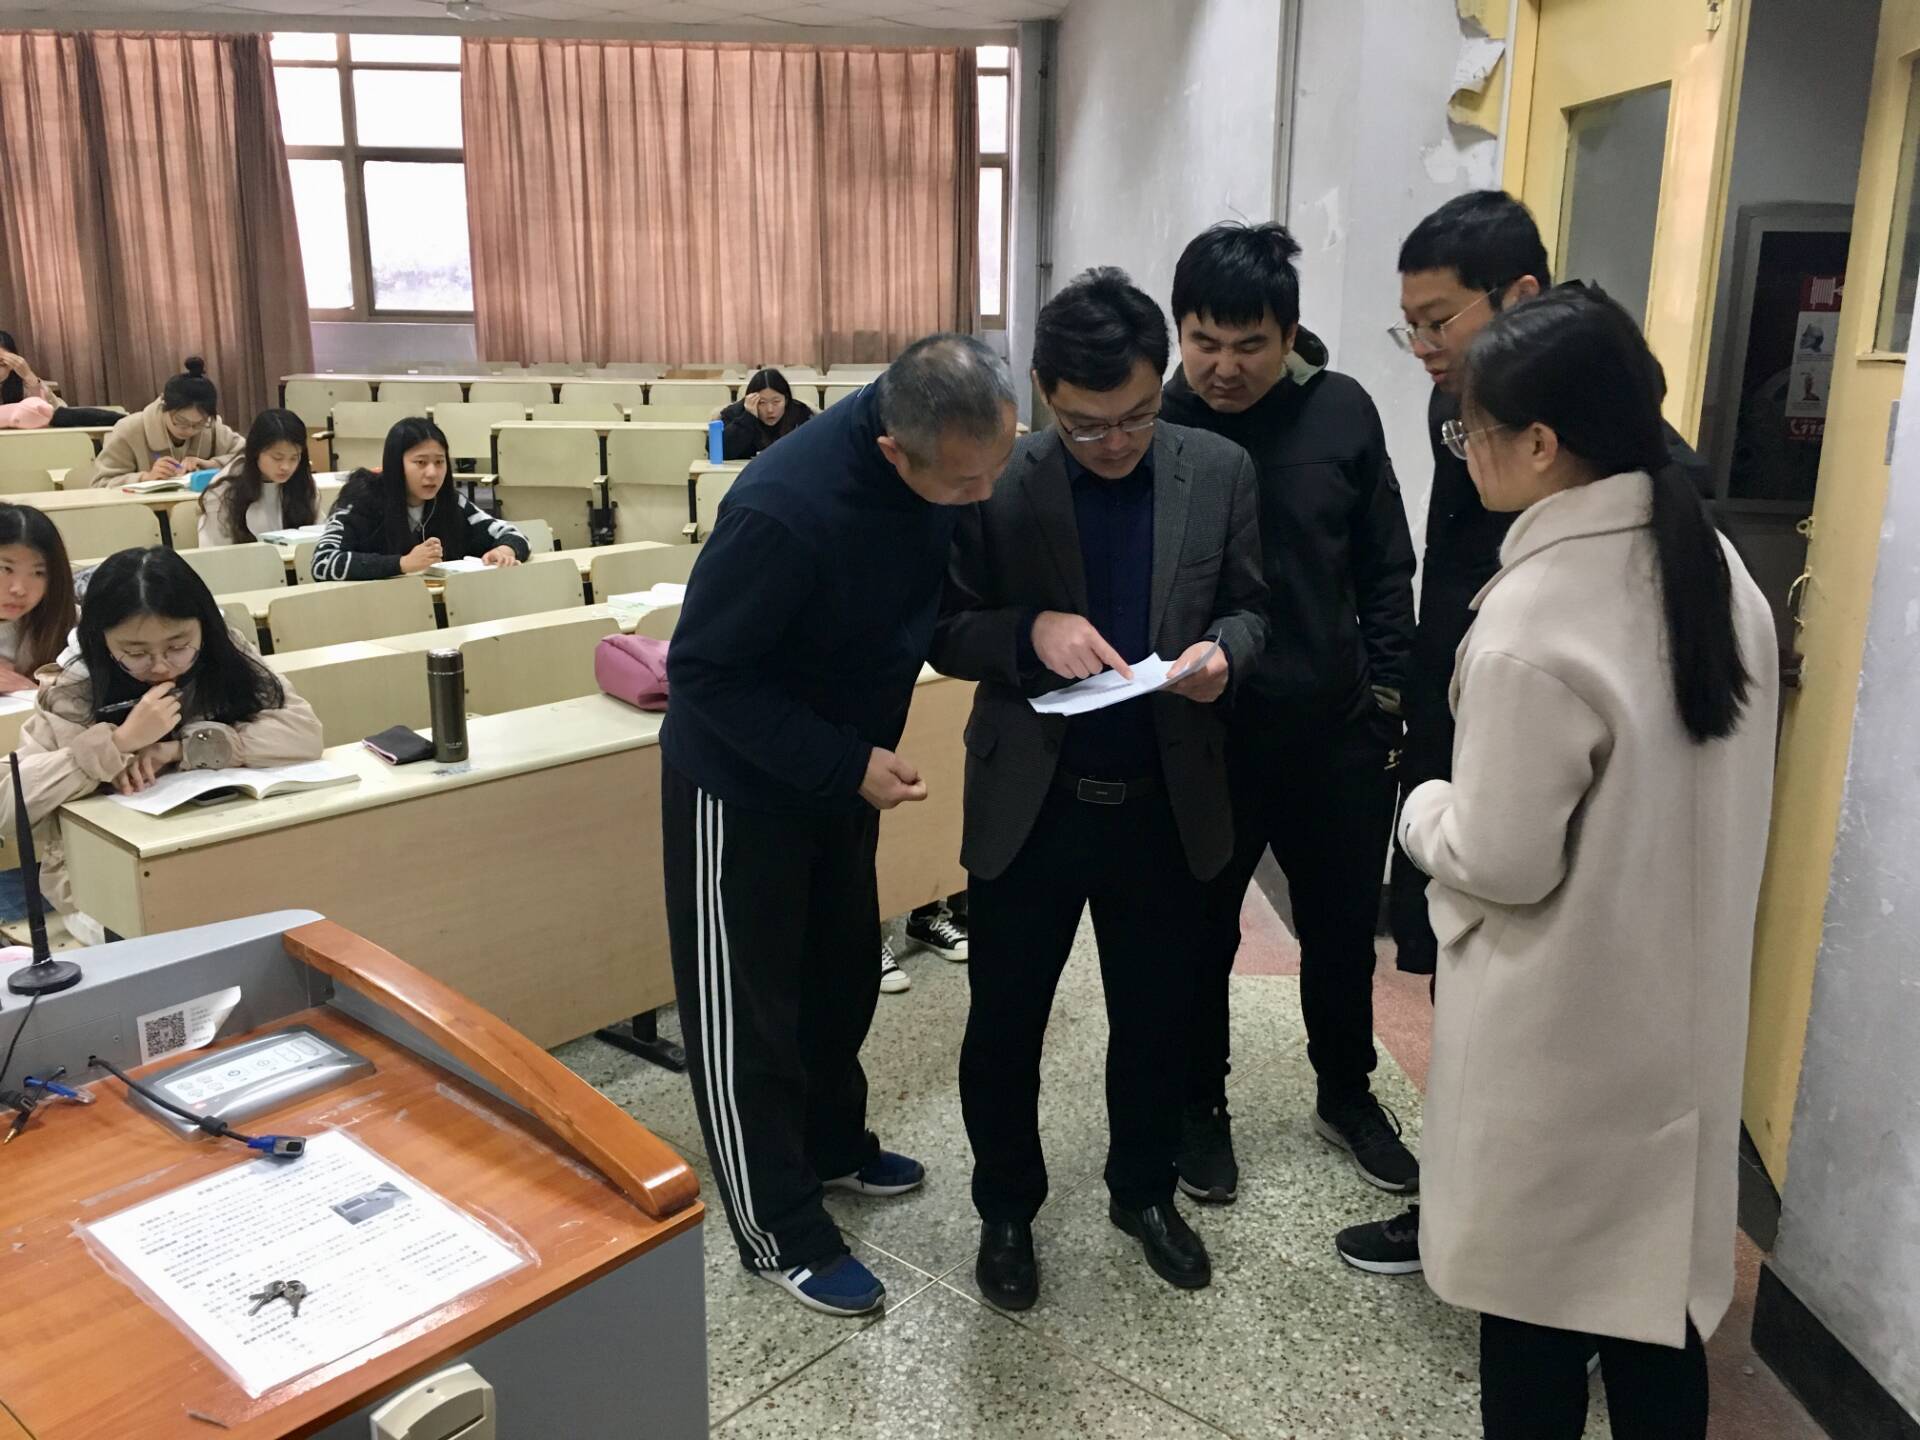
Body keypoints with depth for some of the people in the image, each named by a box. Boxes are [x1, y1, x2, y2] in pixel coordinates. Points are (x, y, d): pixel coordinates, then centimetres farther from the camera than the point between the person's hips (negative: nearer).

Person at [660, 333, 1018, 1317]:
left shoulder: (958, 472, -15)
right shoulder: (787, 509, -36)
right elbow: (704, 673, -26)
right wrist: (846, 764, -28)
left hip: (842, 765, 7)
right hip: (739, 783, -7)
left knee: (843, 969, 21)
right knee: (745, 1007, 6)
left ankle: (831, 1143, 43)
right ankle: (779, 1233, 21)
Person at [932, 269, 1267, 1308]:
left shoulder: (1219, 472, -4)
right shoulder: (997, 482, -10)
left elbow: (1247, 606, 5)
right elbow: (946, 632, -5)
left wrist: (1221, 652, -18)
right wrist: (1033, 632, -24)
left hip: (1164, 802, 2)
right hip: (1029, 804, -2)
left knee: (1154, 1016, 19)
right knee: (1005, 1024, 13)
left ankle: (1143, 1190, 45)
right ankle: (1006, 1209, 37)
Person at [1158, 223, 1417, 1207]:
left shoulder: (1340, 412, -5)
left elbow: (1385, 567, 3)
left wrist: (1387, 691, 2)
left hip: (1336, 730, 3)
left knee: (1343, 930, 18)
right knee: (1201, 934, 14)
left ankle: (1346, 1095, 42)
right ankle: (1199, 1105, 37)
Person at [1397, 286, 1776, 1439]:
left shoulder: (1534, 621, -27)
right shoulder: (1715, 566, -1)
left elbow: (1500, 861, -21)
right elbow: (1711, 788, 9)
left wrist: (1424, 810, -2)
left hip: (1560, 1024, -7)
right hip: (1680, 999, 7)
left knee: (1542, 1301, 13)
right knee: (1657, 1274, 22)